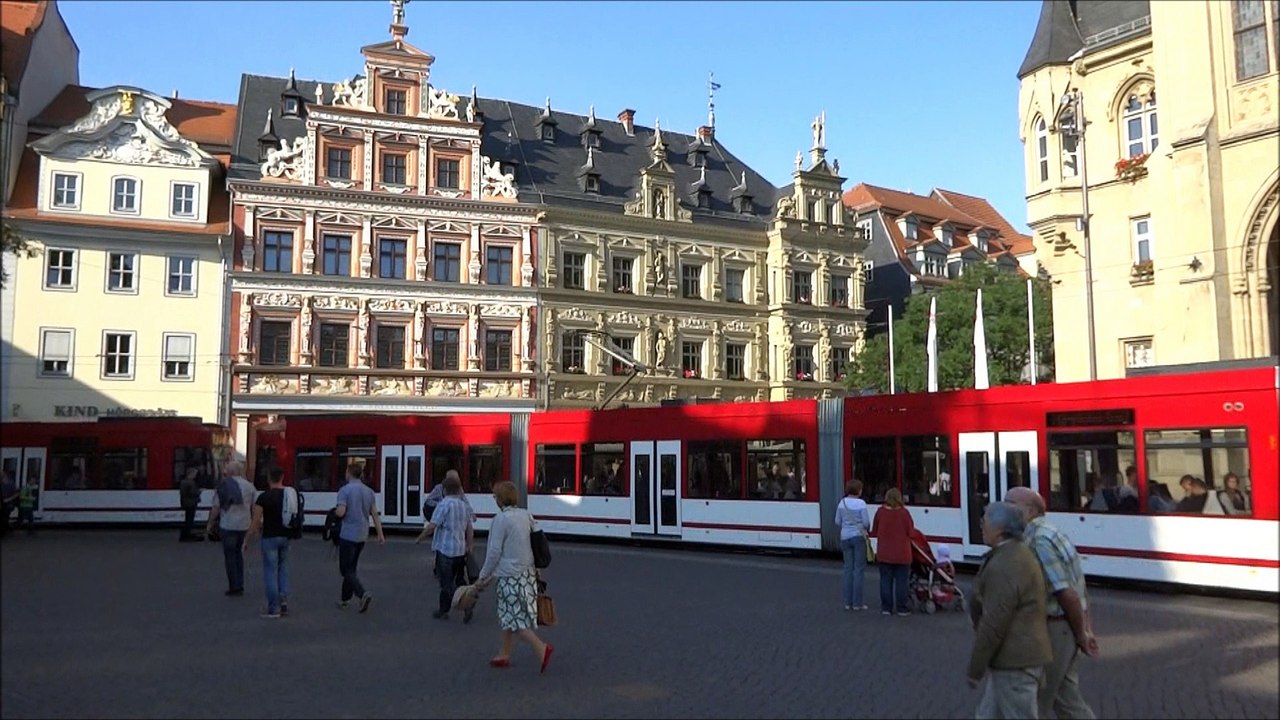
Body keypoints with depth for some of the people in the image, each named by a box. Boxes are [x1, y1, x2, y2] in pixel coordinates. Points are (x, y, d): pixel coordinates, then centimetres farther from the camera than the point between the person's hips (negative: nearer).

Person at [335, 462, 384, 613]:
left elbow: (341, 512, -19)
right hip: (362, 535, 6)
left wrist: (334, 511, 4)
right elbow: (375, 514, 5)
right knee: (351, 568, 18)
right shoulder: (369, 491, 8)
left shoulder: (345, 490, -11)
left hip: (348, 535, -6)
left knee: (346, 569, -2)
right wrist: (380, 534, 5)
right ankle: (345, 599, 24)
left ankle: (363, 594, -21)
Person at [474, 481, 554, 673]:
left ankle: (541, 648, -15)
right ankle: (504, 655, 27)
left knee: (515, 618, -2)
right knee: (508, 615, 18)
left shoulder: (501, 519, -15)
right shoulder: (526, 515, 6)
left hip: (511, 576, -8)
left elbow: (495, 552, -14)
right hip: (528, 573, 8)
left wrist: (483, 576, -3)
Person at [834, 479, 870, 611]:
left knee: (848, 568, 10)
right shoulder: (861, 503, -12)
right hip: (859, 536, -5)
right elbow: (866, 522, -11)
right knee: (859, 569, 1)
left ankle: (848, 602, 11)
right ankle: (857, 603, 1)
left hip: (845, 537, 5)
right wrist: (867, 529, 10)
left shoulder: (842, 503, 3)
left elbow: (837, 521, 7)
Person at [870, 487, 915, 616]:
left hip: (884, 554, 2)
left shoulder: (880, 512, -6)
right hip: (902, 554, -2)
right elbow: (910, 532, -6)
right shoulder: (904, 513, -11)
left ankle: (886, 607, 10)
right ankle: (901, 608, 8)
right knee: (901, 581, 5)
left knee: (885, 580, 8)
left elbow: (874, 532, 2)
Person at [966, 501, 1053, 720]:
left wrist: (975, 669, -14)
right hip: (1020, 656, 10)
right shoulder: (1017, 554, 11)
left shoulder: (1004, 566, -22)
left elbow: (994, 624, -23)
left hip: (1014, 661, -10)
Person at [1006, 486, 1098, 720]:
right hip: (1060, 627, 9)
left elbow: (1067, 594, -21)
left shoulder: (1039, 540, -20)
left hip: (1054, 629, -9)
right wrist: (1086, 629, 15)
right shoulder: (1049, 534, 11)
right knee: (1067, 699, 18)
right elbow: (1077, 588, 15)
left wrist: (1081, 636, -10)